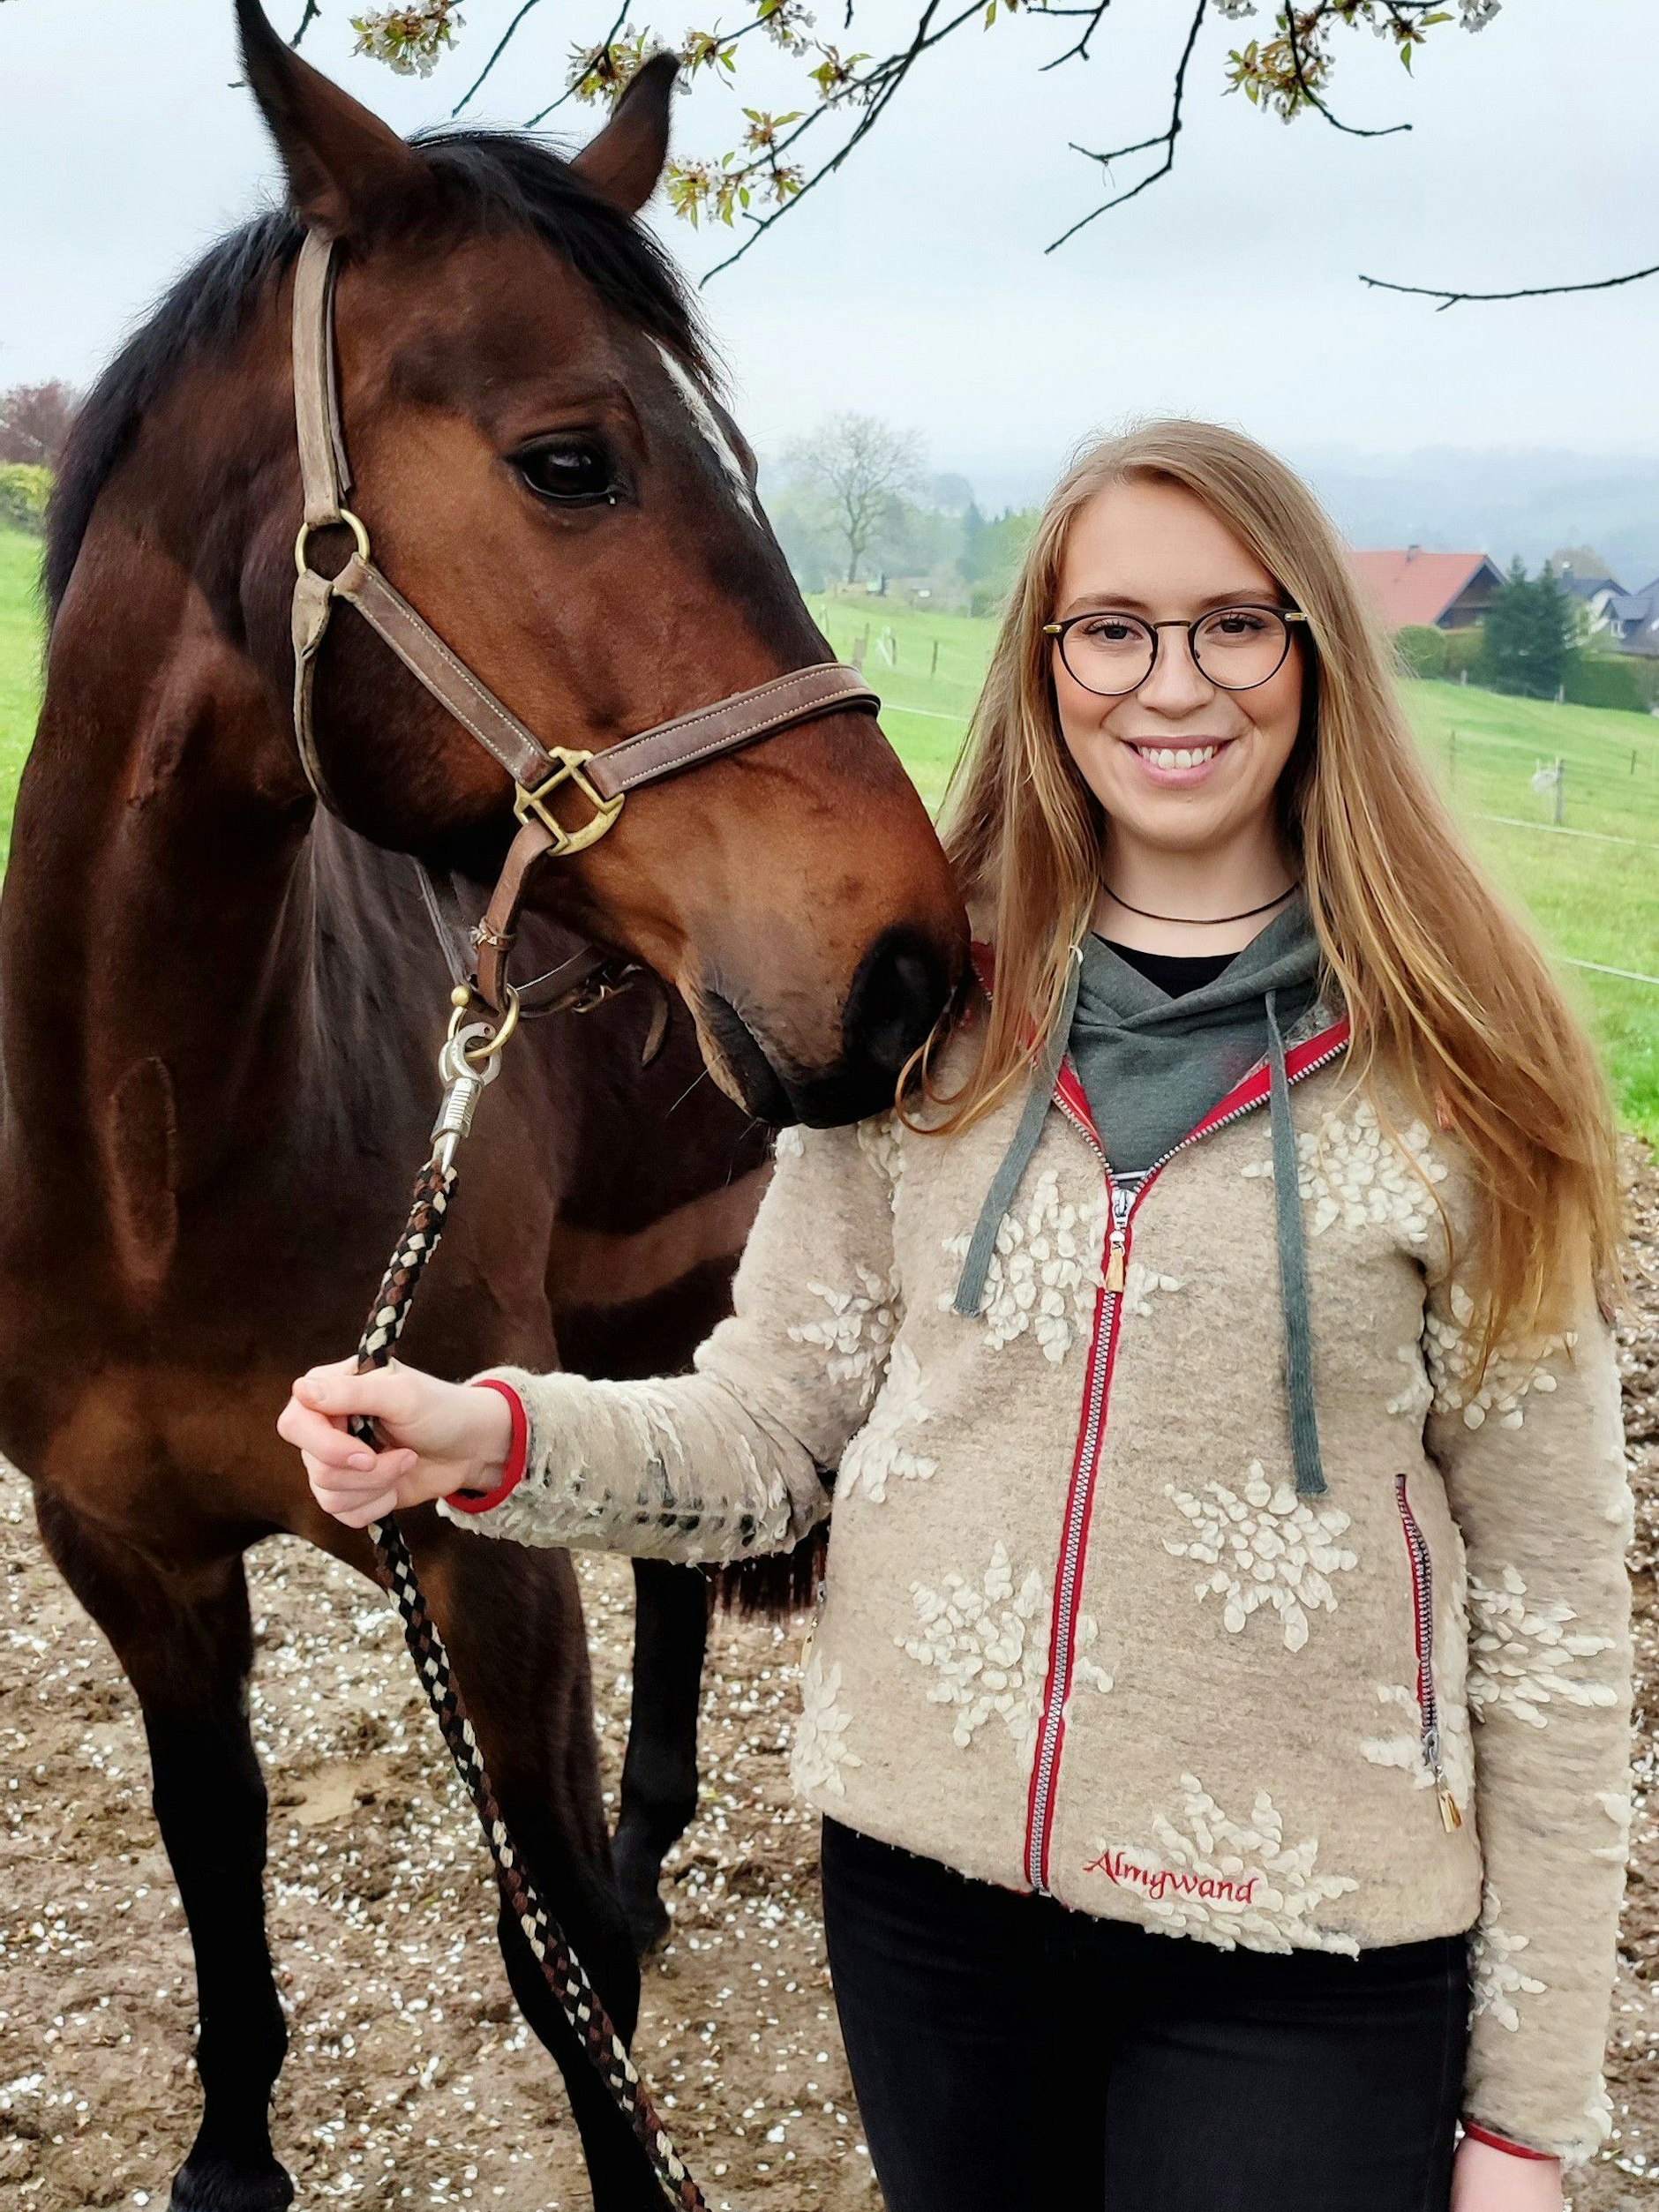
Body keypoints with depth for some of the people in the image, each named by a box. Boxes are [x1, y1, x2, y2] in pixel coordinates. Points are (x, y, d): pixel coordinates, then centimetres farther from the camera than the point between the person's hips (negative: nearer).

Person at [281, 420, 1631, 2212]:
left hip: (1302, 1957, -2)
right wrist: (499, 1441, -19)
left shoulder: (1451, 1070, -8)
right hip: (924, 1882, 3)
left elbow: (1551, 1593, -5)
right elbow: (775, 1428, 1)